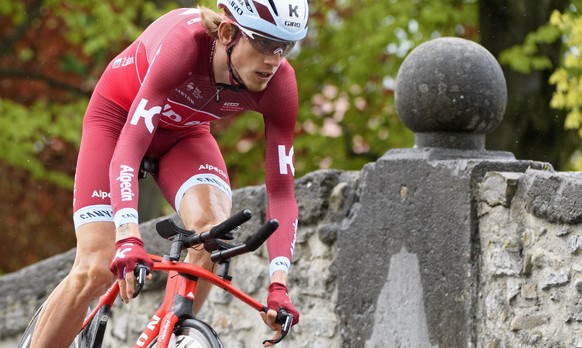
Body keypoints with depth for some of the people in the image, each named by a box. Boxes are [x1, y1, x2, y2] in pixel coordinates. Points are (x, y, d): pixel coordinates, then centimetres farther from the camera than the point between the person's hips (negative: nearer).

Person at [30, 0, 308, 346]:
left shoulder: (280, 84, -26)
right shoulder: (187, 41, -39)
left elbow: (281, 190, -23)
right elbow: (129, 145, -43)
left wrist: (278, 283, -34)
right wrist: (128, 237, -56)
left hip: (184, 133, 3)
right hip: (119, 115, -3)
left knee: (214, 229, -28)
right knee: (96, 271, -16)